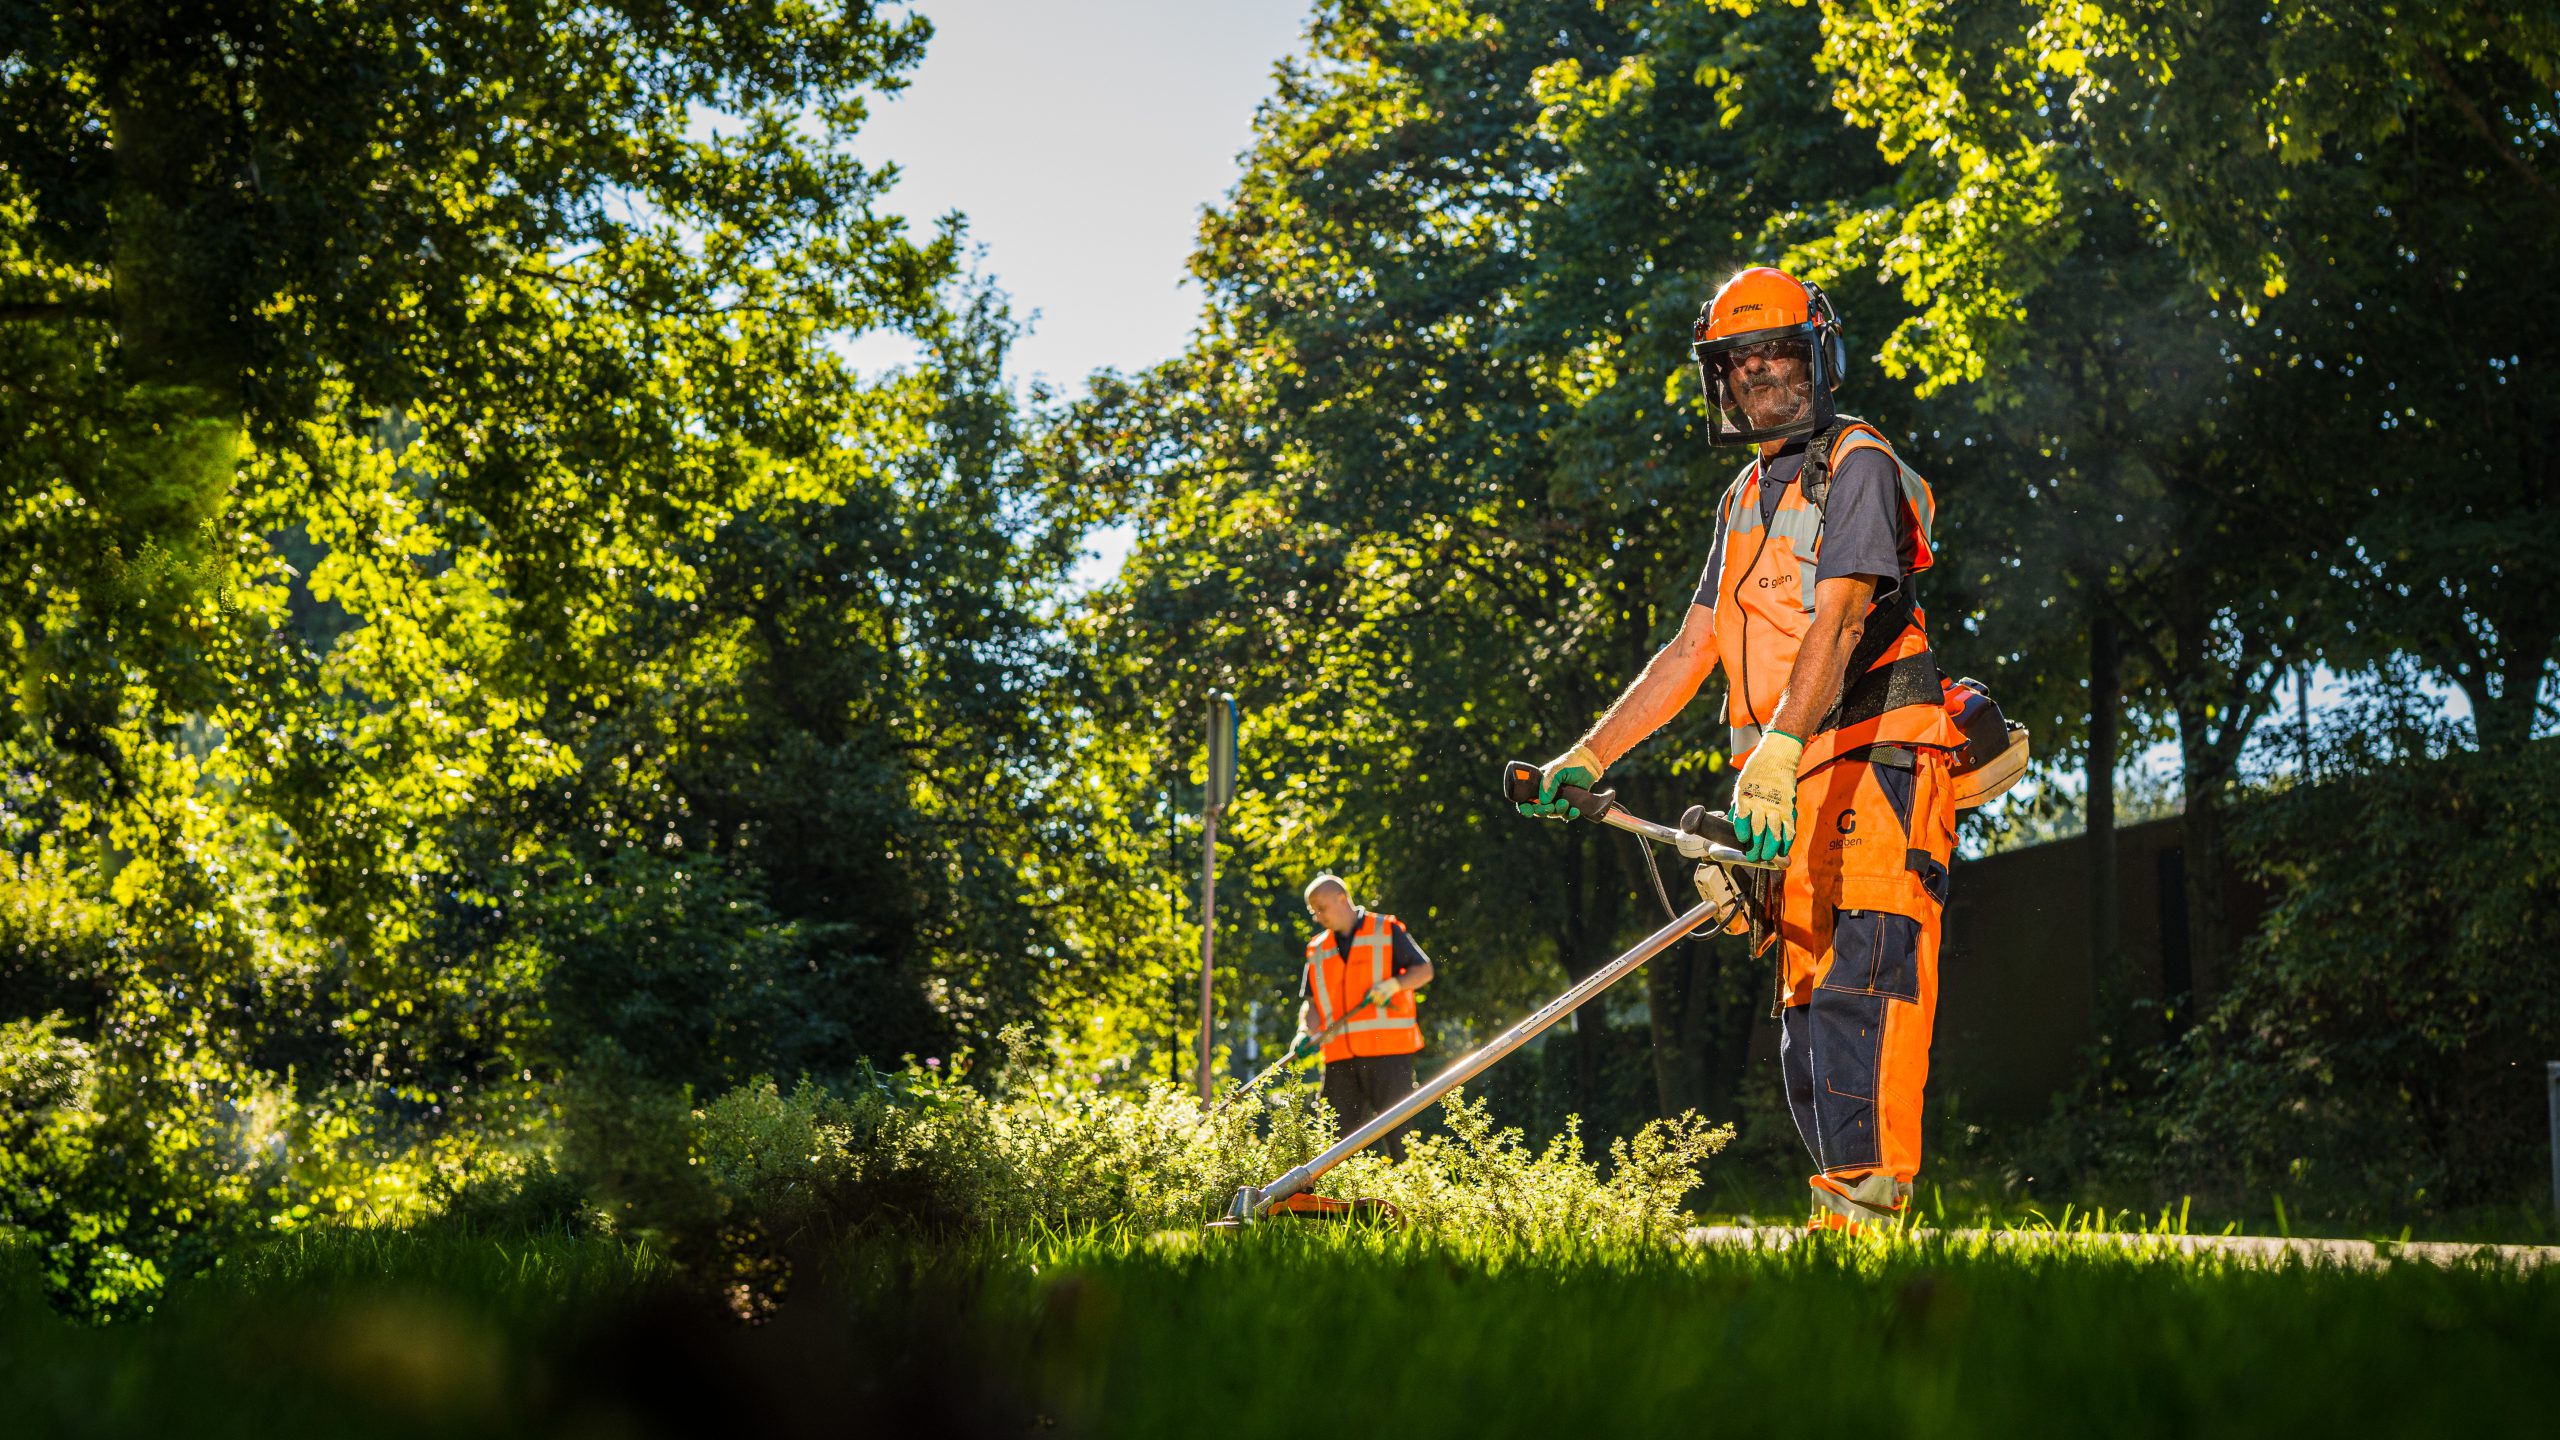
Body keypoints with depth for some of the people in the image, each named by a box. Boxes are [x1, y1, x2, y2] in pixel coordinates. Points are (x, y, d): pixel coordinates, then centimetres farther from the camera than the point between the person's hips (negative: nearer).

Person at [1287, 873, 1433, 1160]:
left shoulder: (1387, 931, 5)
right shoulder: (1318, 949, 18)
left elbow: (1424, 970, 1)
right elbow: (1311, 1001, 13)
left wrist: (1393, 984, -17)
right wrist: (1306, 1032, -7)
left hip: (1387, 1051, -5)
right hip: (1339, 1056, 5)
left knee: (1396, 1131, -5)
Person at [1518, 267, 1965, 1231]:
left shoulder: (1856, 464, -4)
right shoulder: (1745, 500, 22)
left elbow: (1836, 622, -19)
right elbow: (1689, 653, 22)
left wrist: (1779, 747, -33)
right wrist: (1586, 758, 16)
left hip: (1874, 768, -8)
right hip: (1792, 787, 8)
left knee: (1859, 989, -18)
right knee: (1807, 1007, 5)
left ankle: (1867, 1201, -23)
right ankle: (1844, 1208, 7)